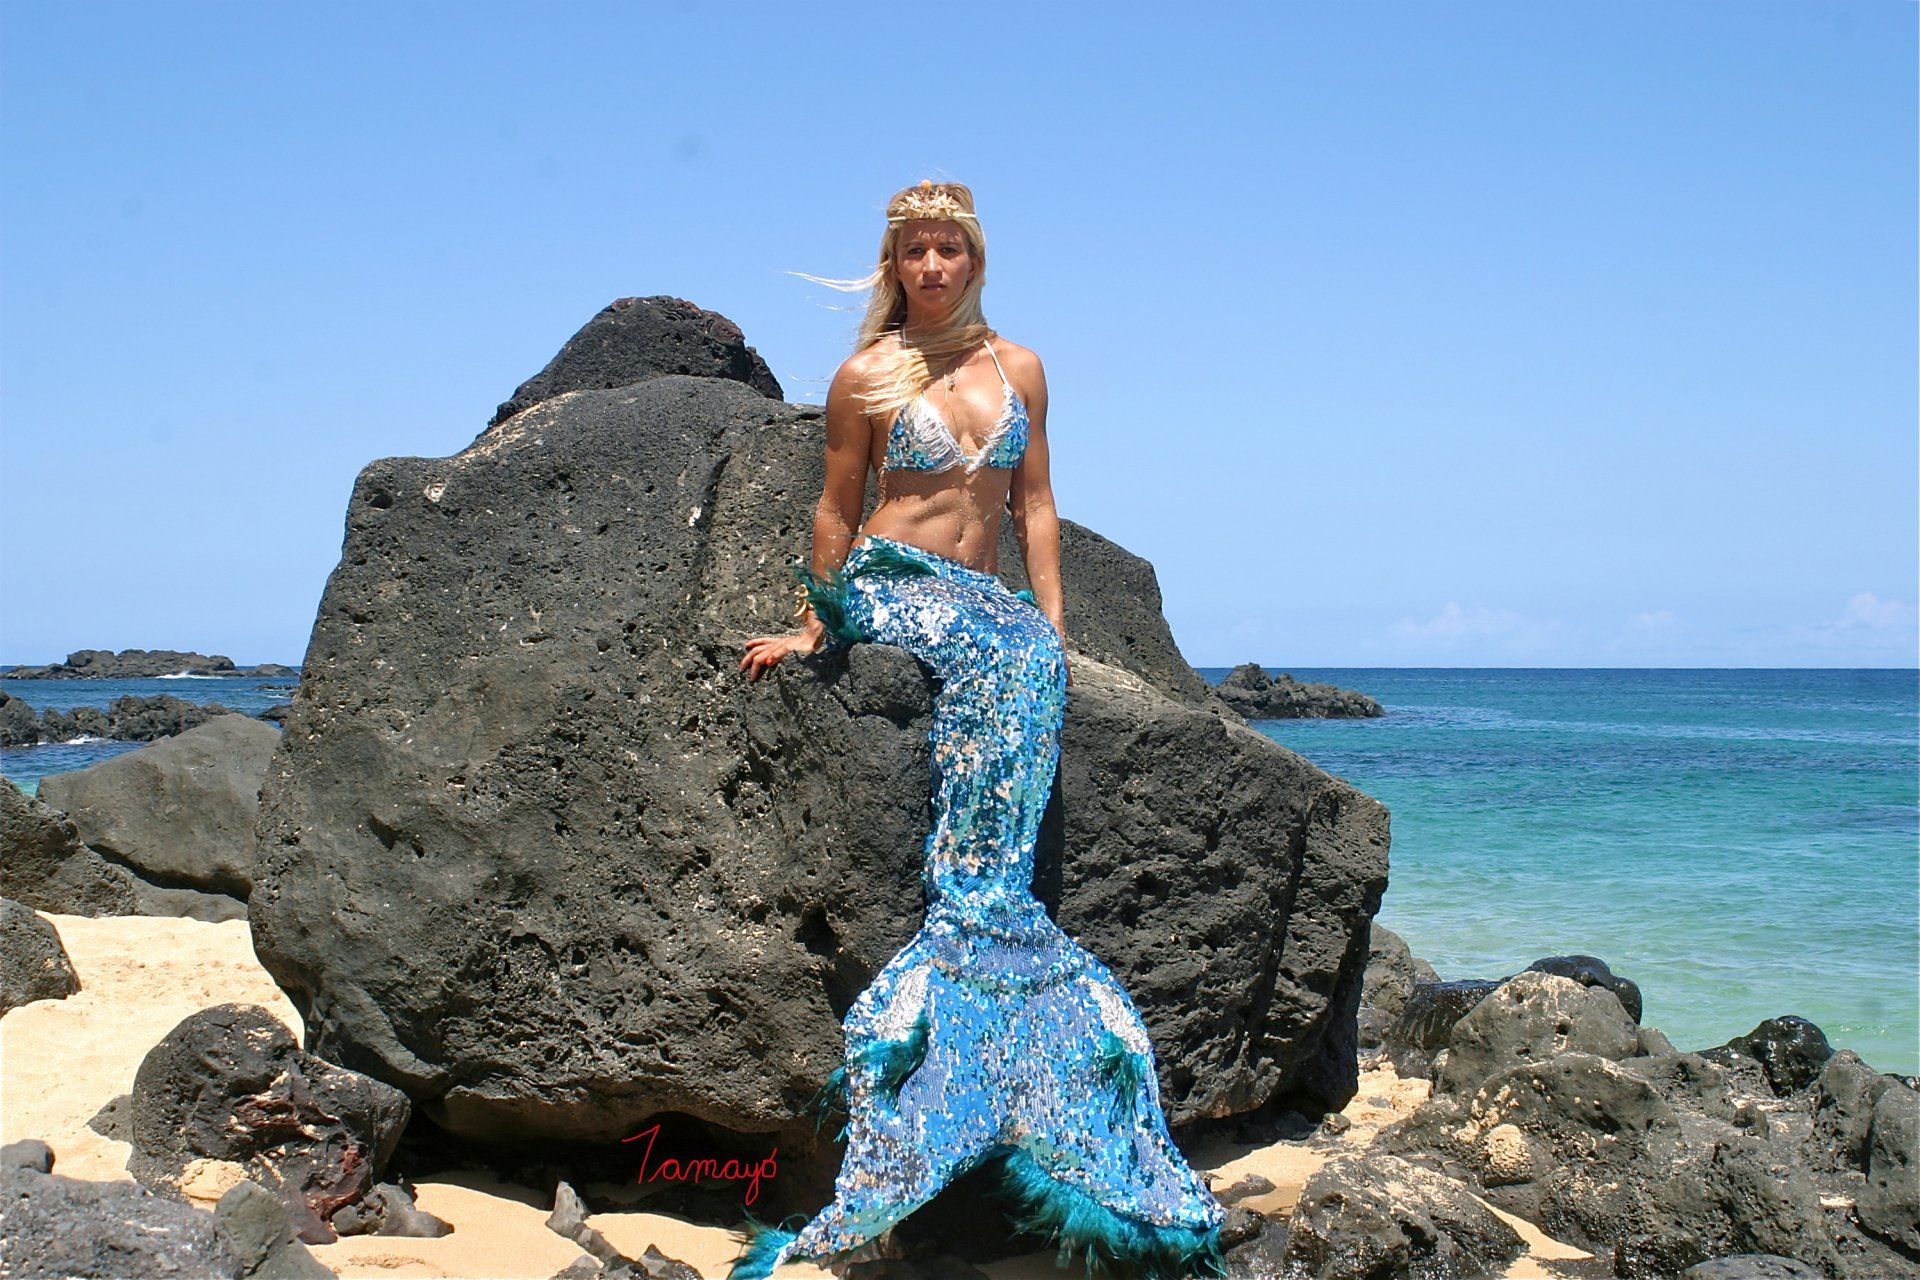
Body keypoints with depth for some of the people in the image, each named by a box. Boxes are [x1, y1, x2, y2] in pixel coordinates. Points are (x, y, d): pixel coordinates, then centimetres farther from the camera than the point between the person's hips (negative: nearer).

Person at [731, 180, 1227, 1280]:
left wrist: (1055, 626, 2)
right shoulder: (869, 375, 3)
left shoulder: (1020, 369, 13)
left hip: (986, 598, 4)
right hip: (893, 584, -4)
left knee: (1037, 657, -29)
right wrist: (816, 626, 6)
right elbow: (838, 509, 7)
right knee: (1013, 658, -34)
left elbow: (1035, 508, 11)